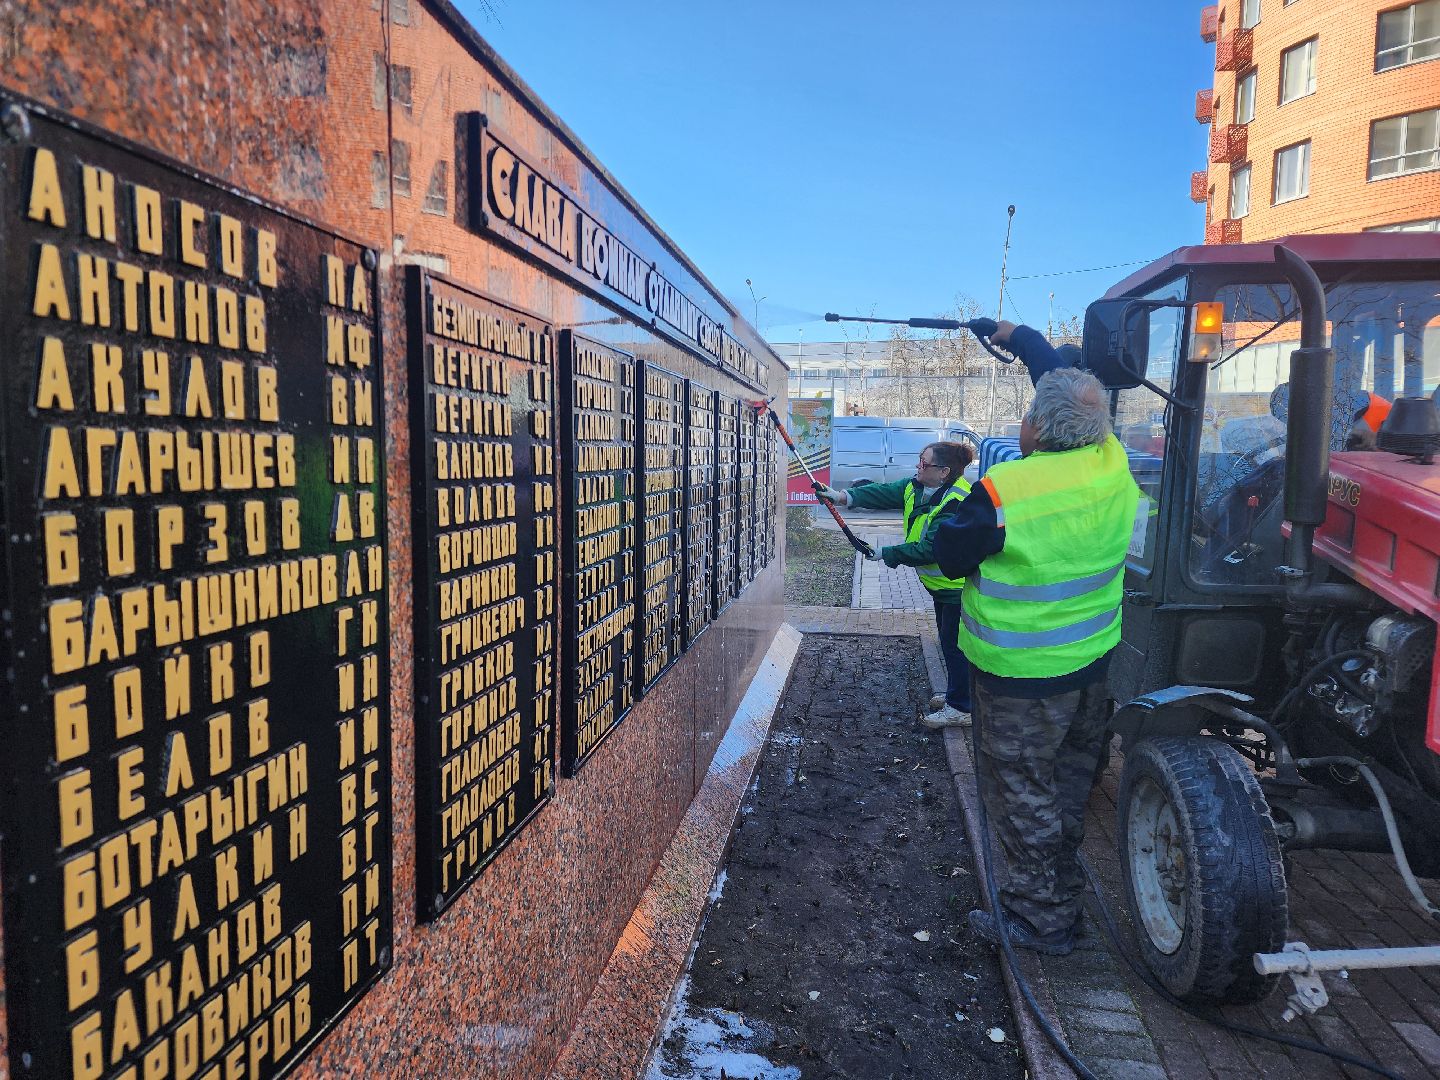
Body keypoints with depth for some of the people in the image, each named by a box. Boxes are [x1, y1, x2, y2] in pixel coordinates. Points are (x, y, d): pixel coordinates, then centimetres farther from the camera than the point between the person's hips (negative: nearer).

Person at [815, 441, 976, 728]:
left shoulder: (956, 503, -30)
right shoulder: (917, 486, -1)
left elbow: (930, 549, -31)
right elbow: (885, 493, -11)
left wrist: (885, 554, -24)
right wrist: (844, 496, -24)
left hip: (959, 585, -10)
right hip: (941, 583, 10)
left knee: (955, 645, 0)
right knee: (948, 641, 21)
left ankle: (961, 708, 13)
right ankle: (957, 694, 37)